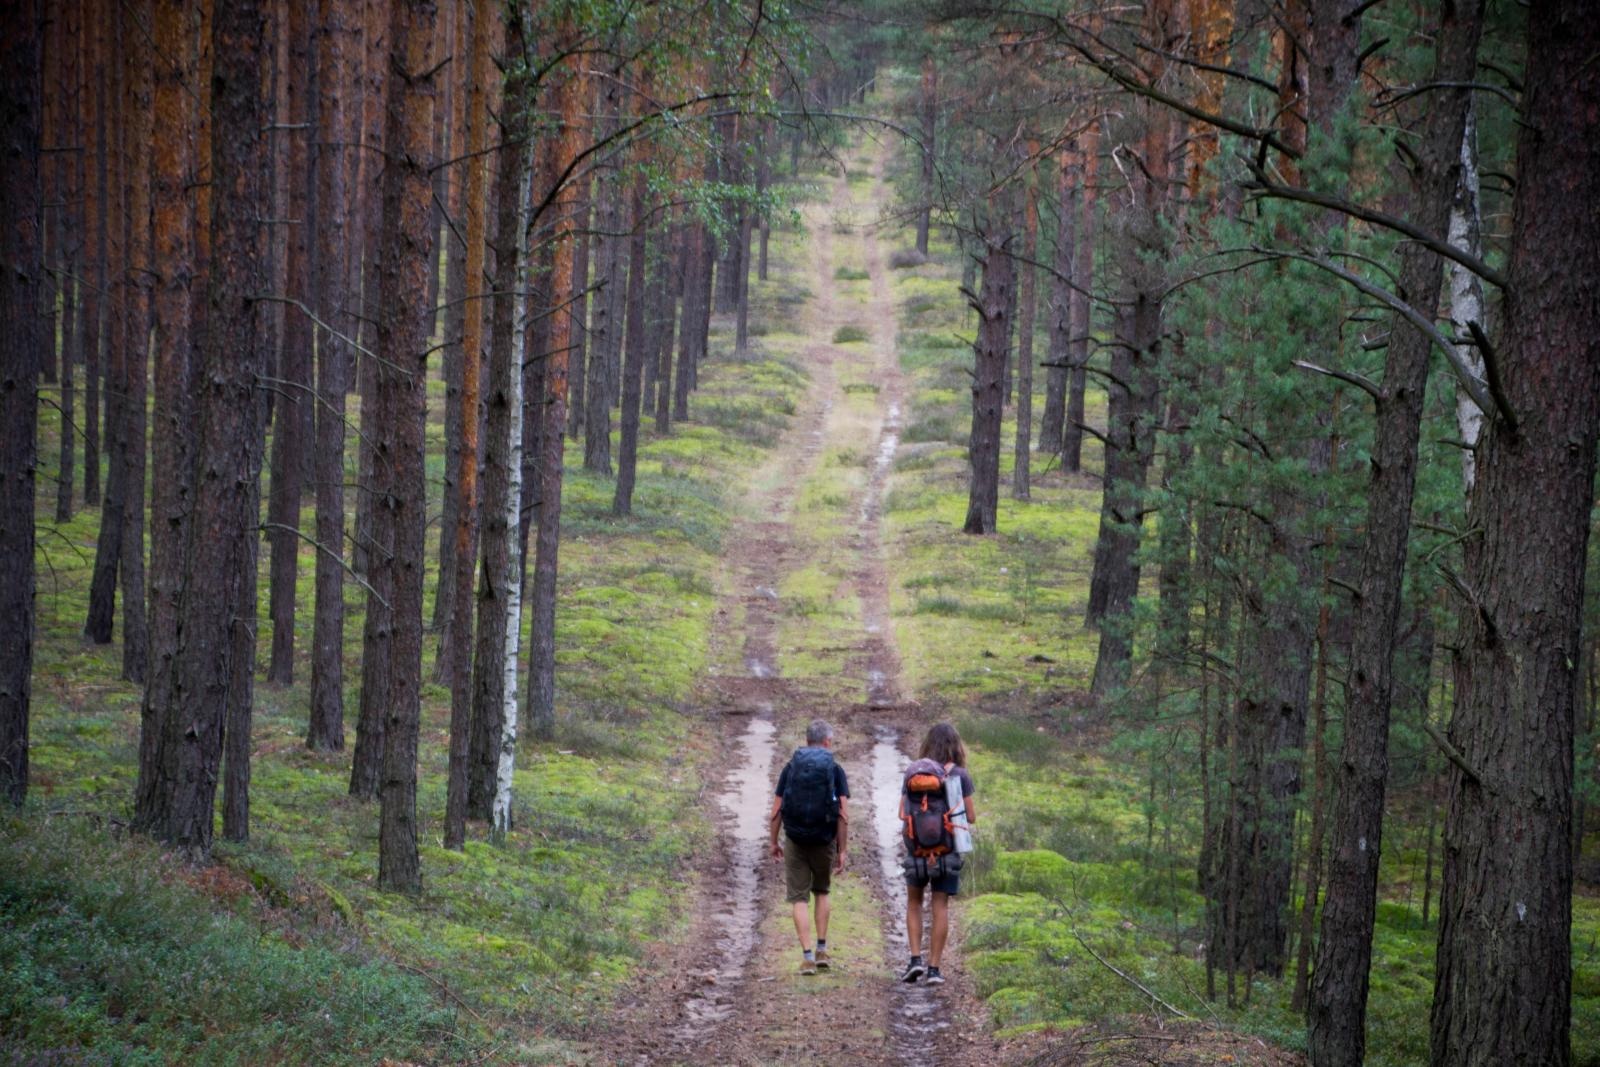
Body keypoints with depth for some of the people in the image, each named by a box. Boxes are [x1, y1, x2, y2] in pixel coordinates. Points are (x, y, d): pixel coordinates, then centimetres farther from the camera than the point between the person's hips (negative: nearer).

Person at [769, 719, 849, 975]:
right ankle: (822, 950, 19)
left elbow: (776, 810, 2)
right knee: (821, 892, 22)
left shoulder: (791, 767, 3)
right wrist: (842, 851, -3)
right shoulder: (835, 770, -1)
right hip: (824, 841, 0)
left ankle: (807, 957, -4)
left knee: (799, 898, 5)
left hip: (796, 841, 0)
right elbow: (844, 815, -8)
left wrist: (774, 842, 14)